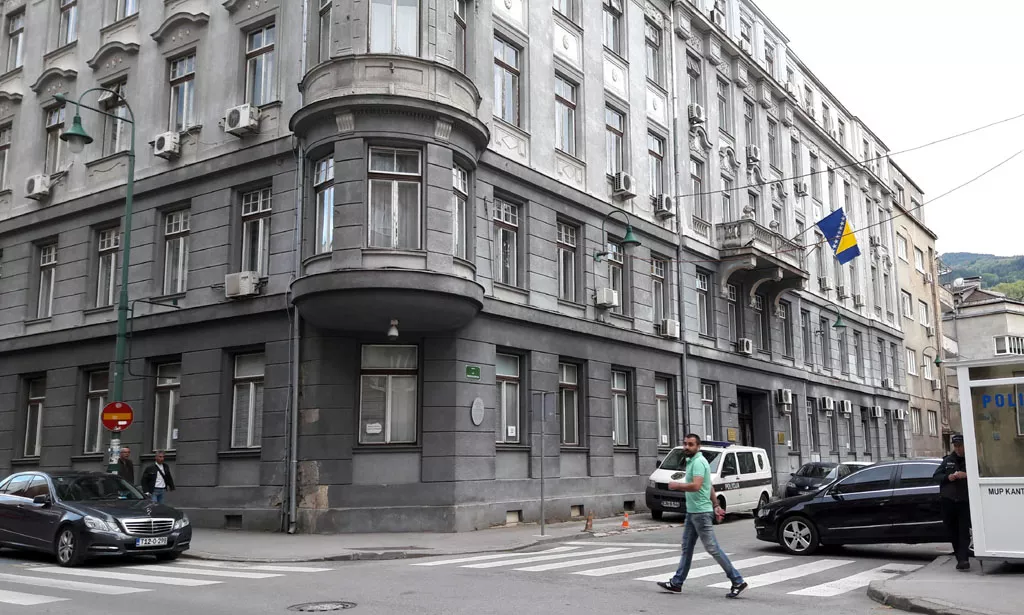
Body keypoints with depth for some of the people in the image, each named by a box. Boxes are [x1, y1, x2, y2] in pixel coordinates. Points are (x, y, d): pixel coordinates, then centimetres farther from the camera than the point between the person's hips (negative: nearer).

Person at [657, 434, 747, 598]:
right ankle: (676, 583, 21)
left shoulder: (698, 462, -17)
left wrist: (676, 485, -17)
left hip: (701, 513, -10)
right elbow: (710, 487, 20)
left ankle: (738, 582, 1)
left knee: (712, 548, -6)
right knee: (687, 548, 14)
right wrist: (716, 505, 20)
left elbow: (696, 486, -31)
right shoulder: (692, 461, 14)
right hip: (692, 512, 10)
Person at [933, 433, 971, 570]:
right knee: (952, 531, 8)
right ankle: (961, 557, 20)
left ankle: (963, 559, -13)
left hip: (965, 501, -4)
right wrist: (948, 477, -7)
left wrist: (966, 475, -20)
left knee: (964, 531, -9)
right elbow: (936, 475, 11)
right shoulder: (947, 460, 12)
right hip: (948, 501, 4)